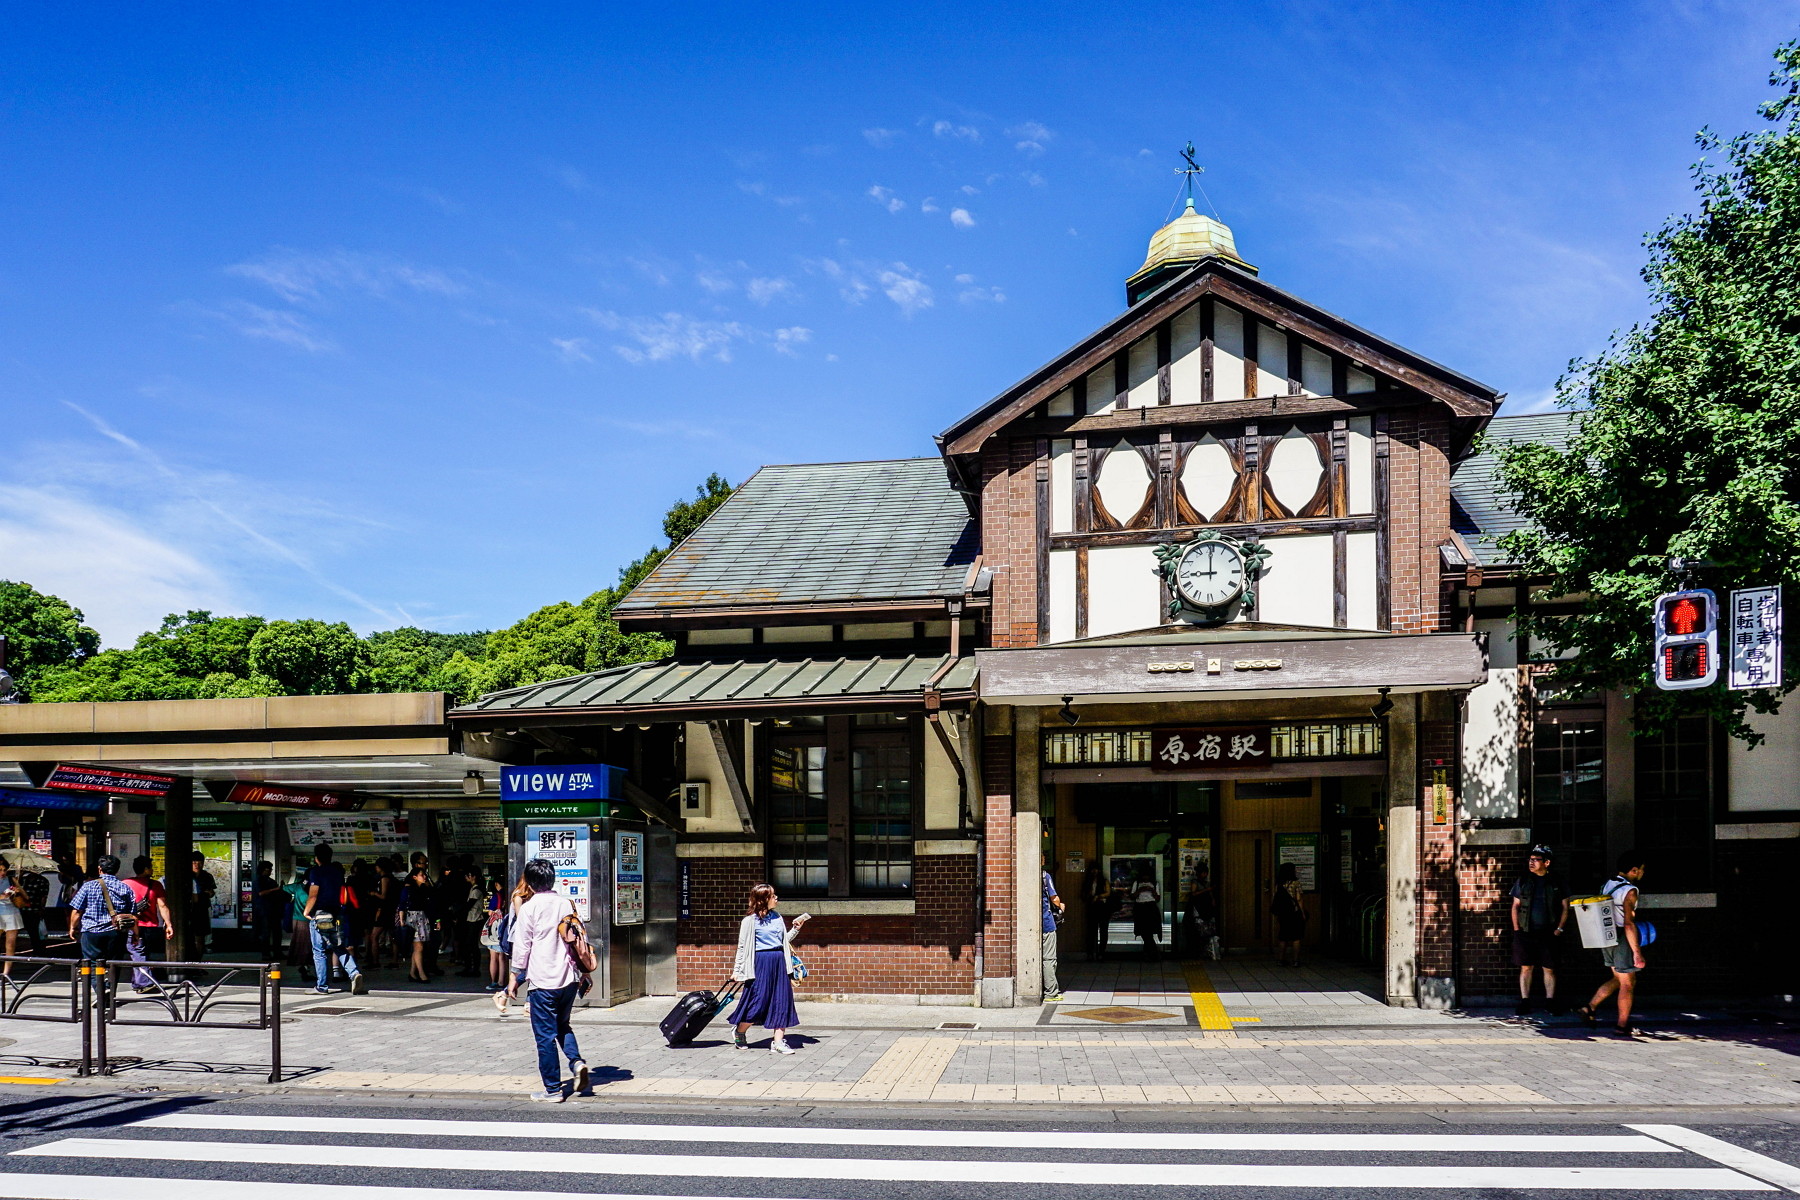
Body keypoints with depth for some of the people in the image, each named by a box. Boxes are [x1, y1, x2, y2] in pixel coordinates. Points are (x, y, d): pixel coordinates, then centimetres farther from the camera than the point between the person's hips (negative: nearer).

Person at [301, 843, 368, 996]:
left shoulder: (316, 872, -9)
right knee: (341, 949, 10)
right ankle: (354, 973, -12)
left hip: (320, 916, -5)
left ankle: (322, 986, 7)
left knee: (319, 952, 5)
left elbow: (313, 896, -14)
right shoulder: (338, 870, 9)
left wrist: (306, 912, 0)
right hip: (338, 916, 5)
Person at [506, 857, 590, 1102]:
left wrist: (515, 977, 6)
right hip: (569, 979, 5)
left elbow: (522, 945, -5)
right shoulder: (567, 904, 6)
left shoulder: (529, 908, -8)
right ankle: (577, 1061, -1)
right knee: (563, 1026, 23)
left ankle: (553, 1089, 7)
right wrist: (581, 973, 23)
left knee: (545, 1035, 3)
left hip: (544, 981, -5)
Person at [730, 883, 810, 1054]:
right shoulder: (750, 920, -6)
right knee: (758, 1001, -3)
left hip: (779, 962, 6)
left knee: (782, 1001, 1)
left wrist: (796, 929, 7)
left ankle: (778, 1042, 5)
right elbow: (743, 946, -3)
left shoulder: (777, 917, 12)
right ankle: (739, 1033, 22)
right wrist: (737, 970, -2)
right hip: (760, 962, -6)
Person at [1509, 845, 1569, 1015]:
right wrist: (1516, 929, 2)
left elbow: (1565, 908, 7)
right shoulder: (1523, 881, 7)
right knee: (1526, 967, 1)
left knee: (1549, 969, 2)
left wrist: (1559, 929, -1)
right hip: (1525, 932, 1)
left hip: (1548, 934, -1)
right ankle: (1524, 1001, 6)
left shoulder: (1556, 883, 3)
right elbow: (1515, 906, 10)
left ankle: (1550, 1001, 13)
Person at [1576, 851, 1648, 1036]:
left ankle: (1589, 1008, 13)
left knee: (1619, 979, 19)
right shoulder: (1629, 891, -18)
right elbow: (1629, 924, -23)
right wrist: (1637, 952, -23)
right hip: (1622, 940, -8)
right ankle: (1622, 1025, 10)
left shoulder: (1607, 885, 8)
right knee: (1628, 984, 5)